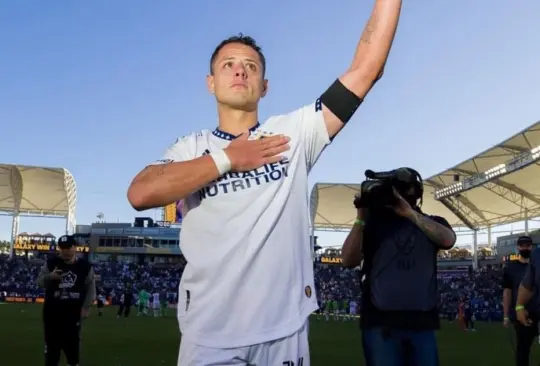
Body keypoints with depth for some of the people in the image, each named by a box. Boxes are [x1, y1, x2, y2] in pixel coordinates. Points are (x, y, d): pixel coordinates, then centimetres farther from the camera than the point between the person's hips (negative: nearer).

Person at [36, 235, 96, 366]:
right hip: (52, 311, 1)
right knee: (52, 344, 6)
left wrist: (86, 306, -5)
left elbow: (90, 288, 2)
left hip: (73, 311, 0)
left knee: (72, 343, 6)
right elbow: (39, 282, 0)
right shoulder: (51, 263, -3)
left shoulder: (85, 266, -4)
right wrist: (50, 277, -21)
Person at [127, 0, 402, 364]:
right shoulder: (191, 148, 4)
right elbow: (141, 194, -15)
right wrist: (226, 158, -11)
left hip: (284, 329, 1)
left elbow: (365, 70, -2)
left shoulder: (293, 133, 3)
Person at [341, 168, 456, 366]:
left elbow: (448, 239, -11)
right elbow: (349, 261, -2)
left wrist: (409, 213, -17)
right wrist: (361, 218, -11)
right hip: (380, 321, -1)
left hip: (422, 320, 2)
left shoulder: (432, 223, 13)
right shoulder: (374, 221, 8)